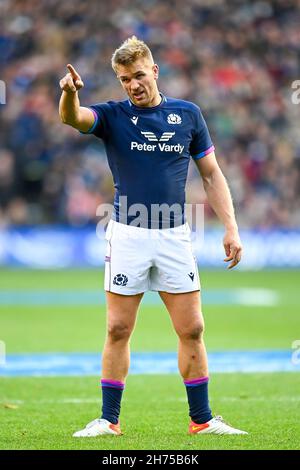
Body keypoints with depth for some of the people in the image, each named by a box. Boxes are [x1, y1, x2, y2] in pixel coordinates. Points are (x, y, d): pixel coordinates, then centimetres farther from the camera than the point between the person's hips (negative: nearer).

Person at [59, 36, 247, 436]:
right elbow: (73, 118, -21)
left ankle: (201, 419, 10)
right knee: (118, 330, 1)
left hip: (174, 236, 1)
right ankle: (109, 419, 9)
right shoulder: (113, 116, 0)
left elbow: (211, 174, 10)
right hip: (128, 234, -1)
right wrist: (70, 92, -45)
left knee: (192, 331, 1)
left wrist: (231, 228, 1)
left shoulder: (188, 114, 5)